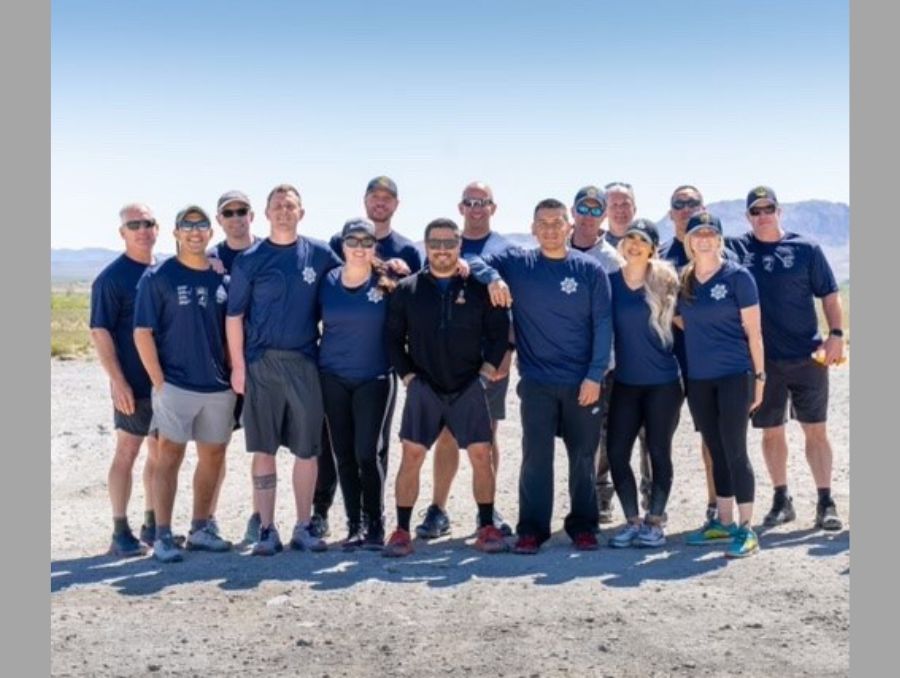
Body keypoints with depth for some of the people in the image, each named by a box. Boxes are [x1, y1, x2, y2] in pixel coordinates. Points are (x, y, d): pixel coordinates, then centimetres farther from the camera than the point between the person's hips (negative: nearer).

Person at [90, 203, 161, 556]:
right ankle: (120, 532, 7)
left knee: (161, 453, 11)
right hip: (133, 384, -6)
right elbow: (100, 332, -11)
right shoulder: (112, 277, -8)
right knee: (127, 453, 0)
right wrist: (118, 382, -17)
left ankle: (153, 525, 22)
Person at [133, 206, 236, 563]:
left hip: (219, 386, 5)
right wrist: (159, 382, -11)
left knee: (213, 456, 11)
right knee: (170, 456, -4)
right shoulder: (158, 276, -4)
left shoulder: (221, 277, 8)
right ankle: (163, 537, 1)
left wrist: (234, 372, 6)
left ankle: (200, 529, 24)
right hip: (176, 385, -5)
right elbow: (143, 333, -6)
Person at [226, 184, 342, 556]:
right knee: (263, 449, 3)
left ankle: (304, 527, 16)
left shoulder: (319, 254, 5)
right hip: (262, 364, -1)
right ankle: (267, 529, 10)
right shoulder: (250, 259, 1)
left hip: (305, 363, 2)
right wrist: (238, 365, -4)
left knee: (307, 450, 5)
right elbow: (234, 316, 1)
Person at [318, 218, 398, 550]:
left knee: (368, 453, -8)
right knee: (344, 455, 6)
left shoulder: (386, 282, -2)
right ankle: (354, 525, 16)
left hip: (375, 378, -3)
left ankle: (375, 525, 6)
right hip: (334, 378, 3)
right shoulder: (328, 281, 4)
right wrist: (314, 360, 7)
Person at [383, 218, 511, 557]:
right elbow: (393, 337, 6)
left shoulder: (478, 287, 2)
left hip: (469, 388, 0)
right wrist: (406, 374, -1)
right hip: (423, 389, 0)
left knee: (481, 456, -2)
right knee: (411, 456, -5)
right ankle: (401, 531, 2)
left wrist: (487, 369, -1)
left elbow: (500, 331, 6)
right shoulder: (407, 289, 3)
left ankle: (487, 527, 11)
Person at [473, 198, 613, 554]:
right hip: (536, 381, 0)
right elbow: (475, 262, 5)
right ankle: (532, 529, 7)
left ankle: (583, 526, 19)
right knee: (536, 455, -1)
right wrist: (492, 277, -16)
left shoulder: (590, 270, 1)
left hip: (583, 382, 0)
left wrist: (595, 375, -8)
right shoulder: (517, 264, 4)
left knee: (583, 456, 7)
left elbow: (602, 325, -1)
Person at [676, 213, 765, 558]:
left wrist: (759, 376, -6)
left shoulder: (737, 277, -5)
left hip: (734, 375, -5)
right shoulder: (683, 281, 8)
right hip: (698, 379, 5)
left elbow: (753, 330, -5)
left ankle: (746, 528, 1)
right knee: (716, 451, 12)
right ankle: (724, 522, 22)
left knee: (734, 450, -5)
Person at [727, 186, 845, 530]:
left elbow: (829, 294, 3)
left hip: (808, 357, -1)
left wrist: (836, 334, -6)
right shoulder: (736, 249, 4)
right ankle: (781, 499, 22)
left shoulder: (806, 248, 2)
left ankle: (826, 502, 7)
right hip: (762, 360, 1)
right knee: (771, 433, 9)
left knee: (815, 431, 1)